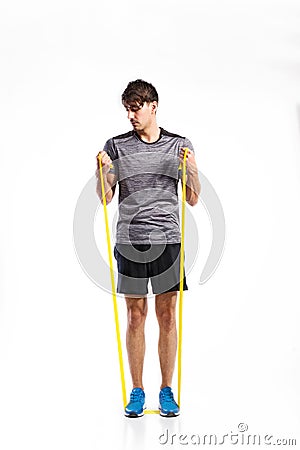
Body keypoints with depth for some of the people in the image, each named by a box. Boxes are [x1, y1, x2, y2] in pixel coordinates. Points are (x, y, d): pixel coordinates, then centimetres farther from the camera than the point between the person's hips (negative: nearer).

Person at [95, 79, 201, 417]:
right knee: (135, 316, 4)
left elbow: (193, 200, 9)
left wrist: (191, 169, -7)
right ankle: (137, 391, 14)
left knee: (167, 316, 3)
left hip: (168, 241, 0)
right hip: (130, 242, 0)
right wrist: (101, 172, -10)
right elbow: (105, 199, 8)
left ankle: (166, 391, 14)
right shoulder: (116, 146, 7)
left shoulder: (180, 145, 8)